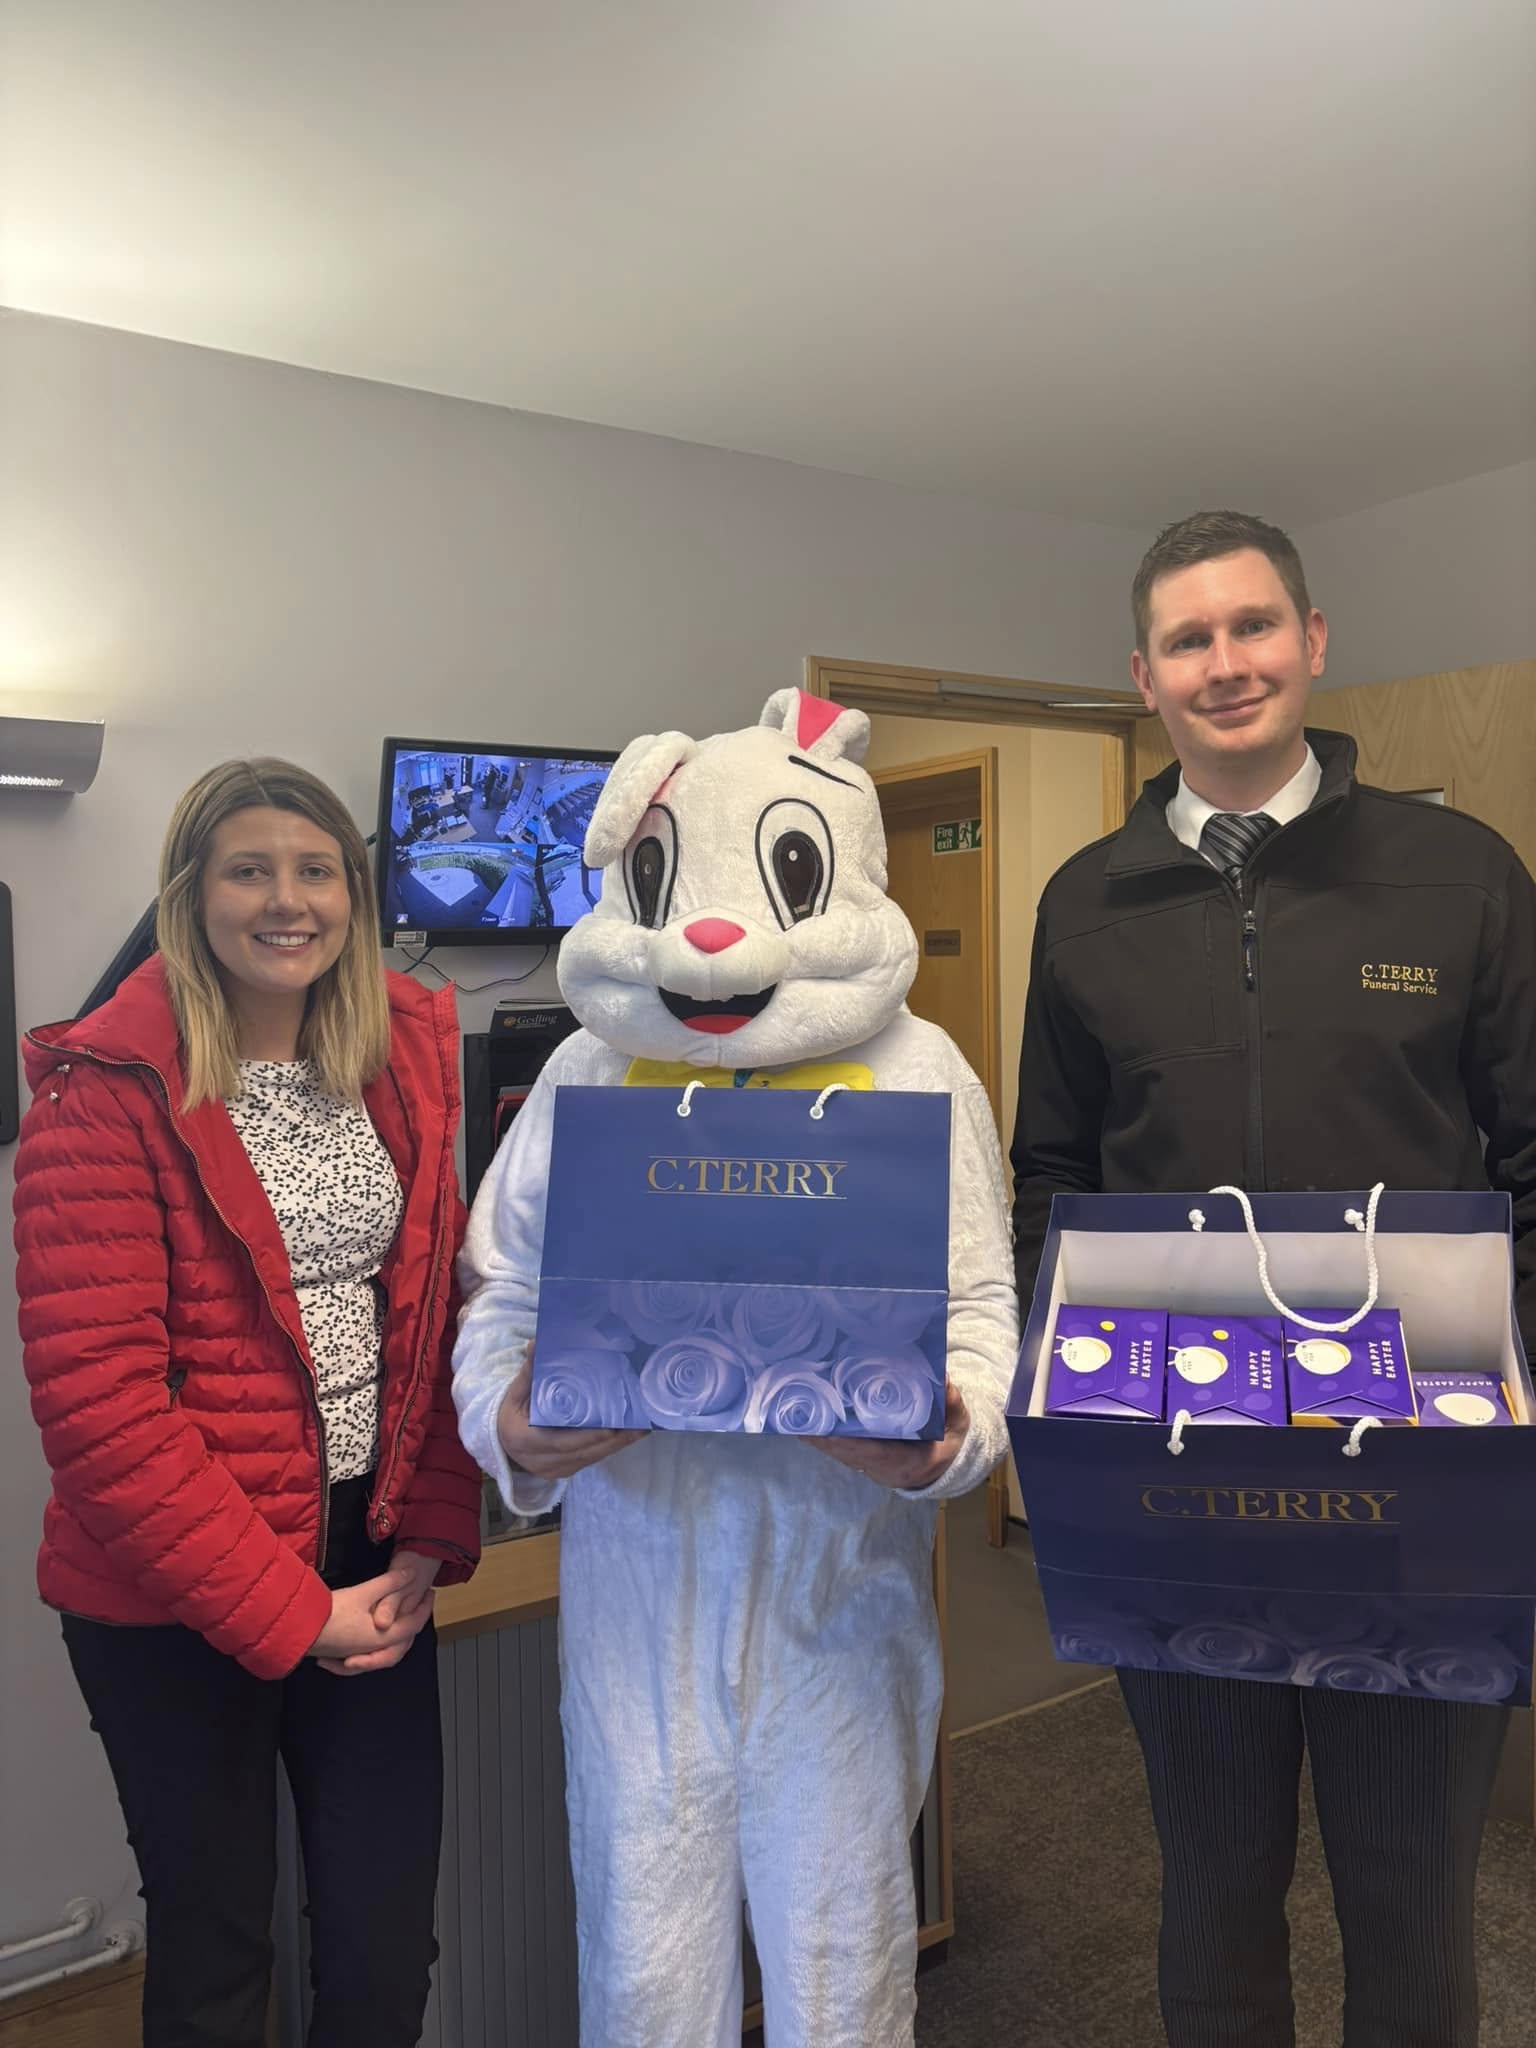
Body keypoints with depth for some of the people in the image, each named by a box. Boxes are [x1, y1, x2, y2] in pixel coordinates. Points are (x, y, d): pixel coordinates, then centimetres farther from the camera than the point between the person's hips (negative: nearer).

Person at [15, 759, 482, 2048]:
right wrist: (287, 1605, -16)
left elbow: (435, 1319, 5)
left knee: (389, 1943, 14)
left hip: (370, 1561, 4)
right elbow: (94, 1395, -17)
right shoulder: (110, 1091, -13)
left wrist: (430, 1543, -4)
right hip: (174, 1598, -4)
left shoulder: (403, 1060, 2)